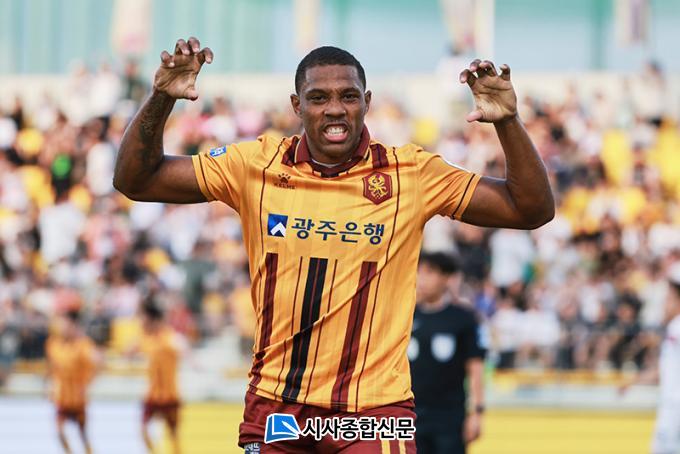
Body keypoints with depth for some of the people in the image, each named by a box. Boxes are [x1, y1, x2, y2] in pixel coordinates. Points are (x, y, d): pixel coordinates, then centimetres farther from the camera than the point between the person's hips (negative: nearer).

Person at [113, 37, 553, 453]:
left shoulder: (411, 173, -2)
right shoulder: (257, 165, 1)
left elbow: (531, 209, -1)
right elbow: (135, 180, 4)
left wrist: (508, 122, -15)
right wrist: (161, 99, -11)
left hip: (375, 405, -2)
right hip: (274, 407, 2)